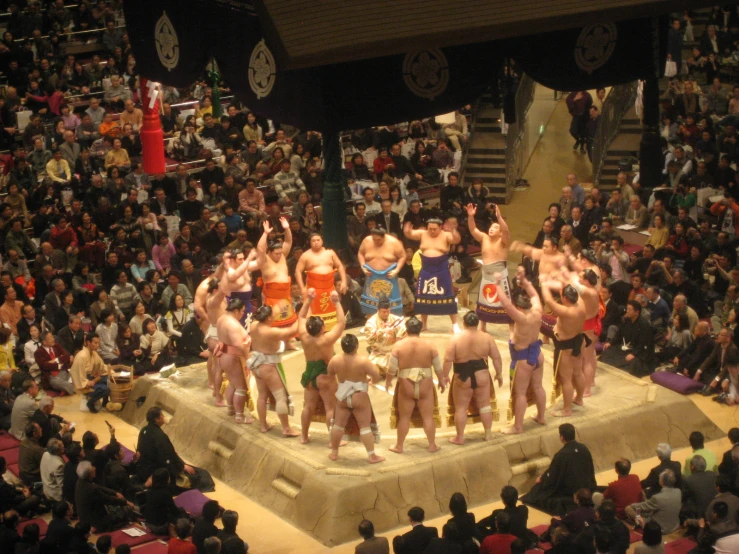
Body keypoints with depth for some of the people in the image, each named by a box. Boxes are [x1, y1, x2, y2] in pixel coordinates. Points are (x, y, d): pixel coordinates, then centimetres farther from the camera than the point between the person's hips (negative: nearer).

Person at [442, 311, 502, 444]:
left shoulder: (456, 338, -11)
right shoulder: (487, 338, -5)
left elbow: (448, 360, -12)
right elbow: (496, 357, 0)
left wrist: (445, 376, 0)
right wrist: (499, 374, 11)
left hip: (463, 378, -2)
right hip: (481, 376, 2)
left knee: (460, 408, 8)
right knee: (484, 404, 16)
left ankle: (460, 437, 13)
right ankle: (488, 433, 23)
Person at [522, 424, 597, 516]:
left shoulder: (561, 455, -26)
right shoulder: (583, 448, -9)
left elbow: (551, 476, -12)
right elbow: (590, 470, 6)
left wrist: (541, 479, 9)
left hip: (571, 492, -6)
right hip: (587, 488, 6)